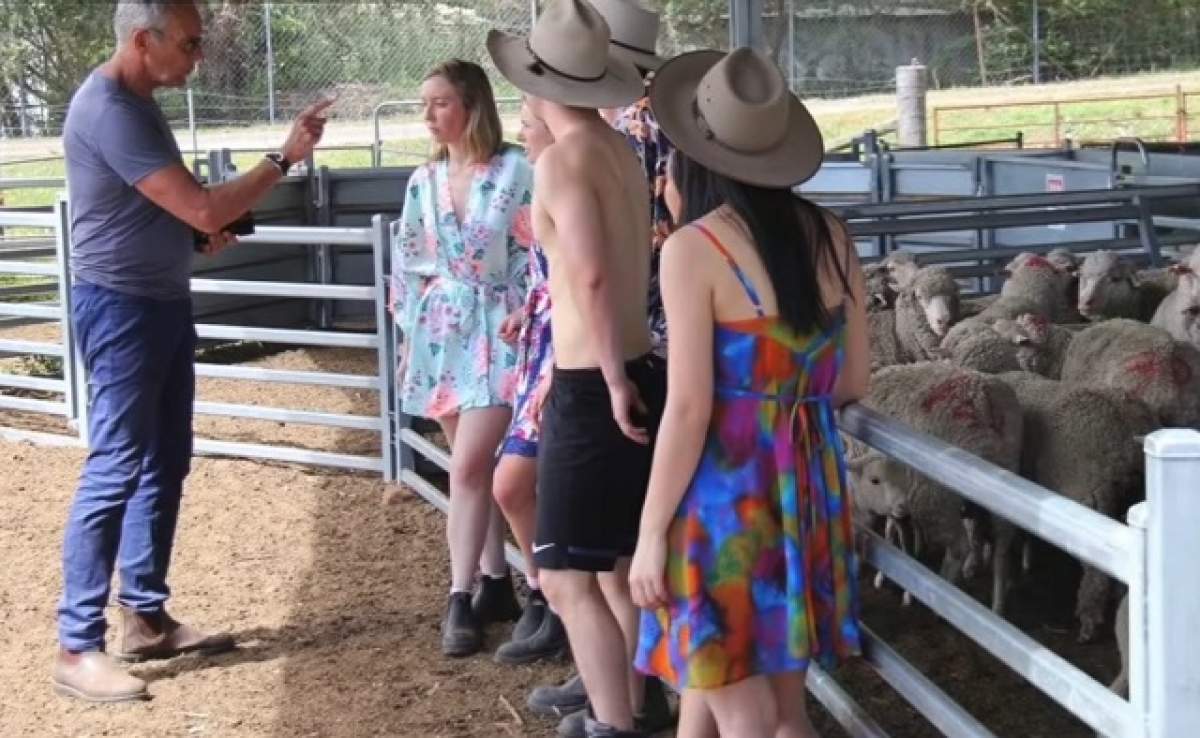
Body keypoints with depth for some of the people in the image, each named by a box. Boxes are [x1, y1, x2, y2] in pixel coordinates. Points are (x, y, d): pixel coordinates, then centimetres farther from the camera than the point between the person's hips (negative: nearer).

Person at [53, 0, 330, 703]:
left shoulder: (138, 100, 9)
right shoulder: (109, 111, -23)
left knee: (165, 463, 13)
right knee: (116, 470, -9)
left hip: (164, 301, 10)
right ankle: (78, 648, -4)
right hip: (121, 308, -10)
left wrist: (205, 230, 5)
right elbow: (204, 208, -25)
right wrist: (286, 157, -17)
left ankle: (146, 617, 22)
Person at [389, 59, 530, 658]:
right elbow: (407, 261, 15)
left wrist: (523, 324, -12)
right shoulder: (424, 181, 8)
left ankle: (460, 598, -6)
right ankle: (497, 583, 20)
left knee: (468, 465, -12)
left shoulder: (517, 171, -9)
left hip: (498, 332, -5)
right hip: (441, 333, 6)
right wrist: (411, 332, 10)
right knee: (476, 464, 11)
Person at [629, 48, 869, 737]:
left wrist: (650, 532, -9)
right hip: (809, 484, 6)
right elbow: (852, 381, 11)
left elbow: (688, 409, -16)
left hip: (727, 490, -6)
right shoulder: (832, 236, 3)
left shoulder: (694, 248, -14)